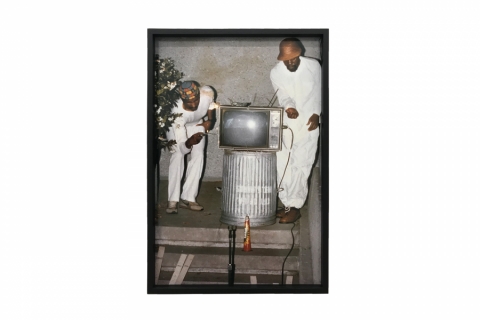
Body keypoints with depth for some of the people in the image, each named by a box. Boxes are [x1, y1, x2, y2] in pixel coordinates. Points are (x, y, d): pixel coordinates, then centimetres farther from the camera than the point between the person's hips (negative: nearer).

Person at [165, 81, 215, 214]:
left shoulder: (207, 92, -33)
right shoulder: (177, 112, -43)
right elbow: (182, 148, -43)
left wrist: (210, 120, -12)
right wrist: (190, 141, -63)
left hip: (196, 124, 4)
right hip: (177, 126, -4)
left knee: (198, 156, -10)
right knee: (177, 155, -22)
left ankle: (188, 198, -7)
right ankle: (173, 200, -19)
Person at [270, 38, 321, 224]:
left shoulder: (313, 66, -8)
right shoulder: (275, 72, -5)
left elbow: (319, 92, 4)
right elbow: (283, 96, -8)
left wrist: (317, 114, -6)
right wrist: (288, 107, -30)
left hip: (308, 123, -3)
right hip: (287, 123, 3)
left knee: (300, 166, -8)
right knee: (282, 164, 1)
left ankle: (295, 207, 0)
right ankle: (288, 204, 14)